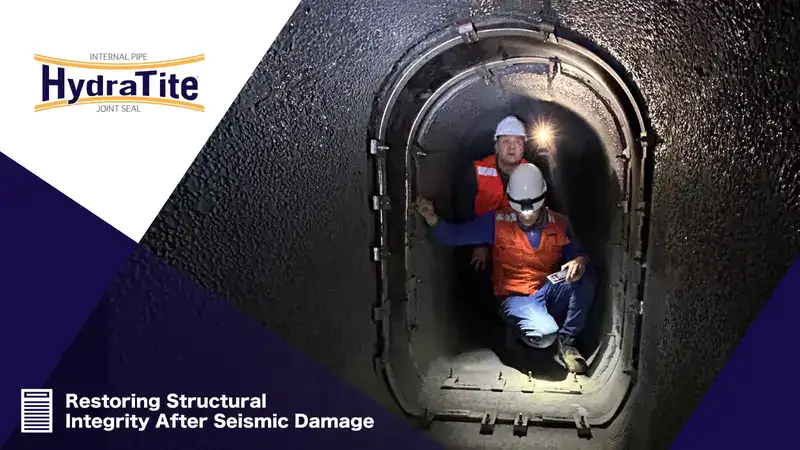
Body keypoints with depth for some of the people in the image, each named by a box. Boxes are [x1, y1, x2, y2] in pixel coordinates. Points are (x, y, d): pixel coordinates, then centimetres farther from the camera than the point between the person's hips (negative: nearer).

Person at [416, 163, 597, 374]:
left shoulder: (559, 224, 1)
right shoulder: (497, 221, -6)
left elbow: (578, 254, 10)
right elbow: (454, 236, -4)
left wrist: (580, 262, -16)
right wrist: (432, 218, -23)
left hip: (551, 293, 4)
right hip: (517, 297, -3)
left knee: (586, 276, -25)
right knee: (544, 335, -33)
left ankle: (566, 342, -11)